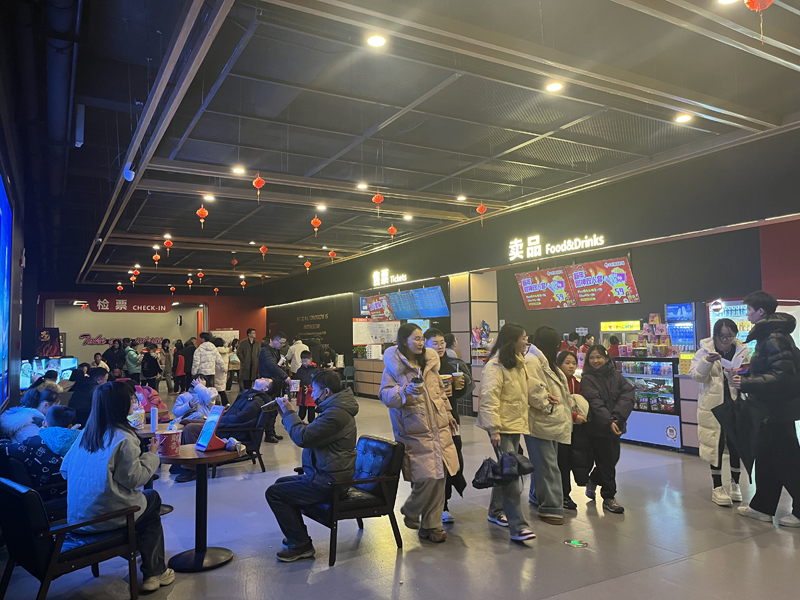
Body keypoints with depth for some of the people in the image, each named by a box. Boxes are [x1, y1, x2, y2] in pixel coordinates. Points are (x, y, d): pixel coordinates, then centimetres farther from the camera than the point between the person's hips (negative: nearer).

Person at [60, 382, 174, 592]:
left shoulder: (86, 433, 6)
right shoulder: (123, 438, -18)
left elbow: (65, 470, 13)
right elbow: (135, 478, -18)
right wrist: (152, 455, -3)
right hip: (106, 517, -7)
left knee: (147, 498, 22)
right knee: (153, 498, 15)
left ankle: (153, 570, 28)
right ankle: (154, 572, 23)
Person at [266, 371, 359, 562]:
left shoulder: (335, 414, -23)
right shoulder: (336, 408, 13)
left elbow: (303, 437, -25)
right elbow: (310, 433, 15)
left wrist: (288, 413, -12)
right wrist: (289, 415, 6)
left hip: (328, 482, -11)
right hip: (325, 475, 11)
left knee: (274, 493, -9)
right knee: (281, 483, 21)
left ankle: (300, 545, 0)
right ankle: (297, 535, 28)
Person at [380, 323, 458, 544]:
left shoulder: (430, 361, 12)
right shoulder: (394, 366, -6)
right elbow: (385, 395, -13)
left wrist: (448, 414, 24)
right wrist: (405, 390, -29)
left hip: (439, 429, 6)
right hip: (415, 433, -6)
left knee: (439, 477, 6)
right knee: (426, 478, -9)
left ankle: (431, 525, 22)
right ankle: (410, 511, 22)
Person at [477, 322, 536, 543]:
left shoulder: (518, 363, 12)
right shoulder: (495, 366, -17)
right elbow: (489, 399, -21)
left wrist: (525, 422, 16)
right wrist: (493, 429, -24)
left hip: (516, 425, 9)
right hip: (501, 427, -9)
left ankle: (496, 511, 32)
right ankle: (517, 526, -7)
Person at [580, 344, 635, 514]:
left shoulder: (616, 376, 4)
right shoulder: (588, 380, -7)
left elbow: (629, 394, -8)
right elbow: (595, 404, -17)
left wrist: (617, 416, -21)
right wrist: (608, 422, -28)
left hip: (615, 426, 5)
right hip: (598, 428, -5)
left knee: (613, 458, 14)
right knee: (607, 461, 1)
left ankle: (593, 481, 40)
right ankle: (608, 498, 16)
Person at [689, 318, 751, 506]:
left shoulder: (742, 351, 1)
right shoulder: (705, 351, -3)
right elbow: (696, 375, -8)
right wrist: (707, 362, -26)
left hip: (735, 404, 2)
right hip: (713, 405, -2)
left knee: (736, 444, 10)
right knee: (716, 445, 4)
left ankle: (735, 483, 29)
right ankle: (717, 487, 16)